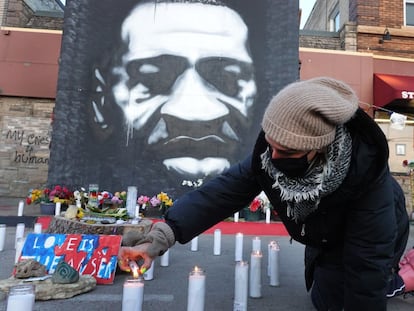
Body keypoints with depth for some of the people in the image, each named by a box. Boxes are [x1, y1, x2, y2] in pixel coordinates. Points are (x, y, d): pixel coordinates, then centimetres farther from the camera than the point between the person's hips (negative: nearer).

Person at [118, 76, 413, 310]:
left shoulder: (366, 178, -44)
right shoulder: (269, 154, -33)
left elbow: (367, 262, -36)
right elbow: (224, 190, -37)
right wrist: (158, 239, -45)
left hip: (367, 240, -5)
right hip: (327, 233, 5)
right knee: (318, 283, 27)